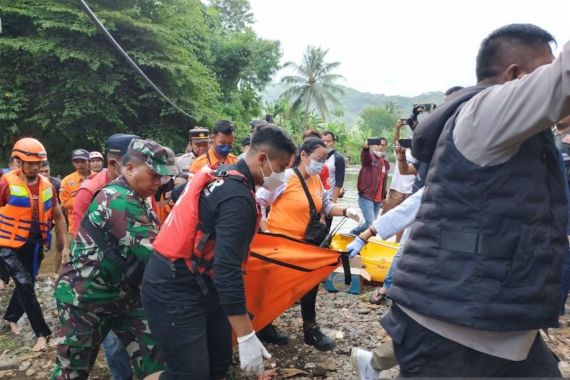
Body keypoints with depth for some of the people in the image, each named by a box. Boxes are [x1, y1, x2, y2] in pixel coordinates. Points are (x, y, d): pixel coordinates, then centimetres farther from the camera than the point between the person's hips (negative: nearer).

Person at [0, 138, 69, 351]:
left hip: (34, 245, 5)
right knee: (26, 285, -12)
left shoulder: (47, 186, 0)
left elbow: (58, 217, 9)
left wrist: (65, 246, 7)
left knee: (26, 285, 18)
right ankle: (42, 333, -3)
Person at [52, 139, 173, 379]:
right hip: (85, 297, -8)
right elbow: (154, 252, -28)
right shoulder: (120, 200, -23)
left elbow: (153, 243, 9)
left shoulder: (134, 200, 9)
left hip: (122, 295, 9)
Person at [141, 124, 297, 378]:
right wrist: (247, 338, -26)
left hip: (199, 284, 10)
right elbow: (228, 269, -29)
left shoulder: (222, 175, 6)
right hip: (175, 293, -10)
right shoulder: (238, 198, -23)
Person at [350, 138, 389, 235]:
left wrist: (384, 197, 20)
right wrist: (365, 148, -54)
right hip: (366, 197, -7)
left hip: (378, 199, 7)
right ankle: (353, 234, 6)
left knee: (370, 223, 8)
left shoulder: (386, 163, 15)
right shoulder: (369, 157, -5)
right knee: (372, 223, -15)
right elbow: (364, 157, -31)